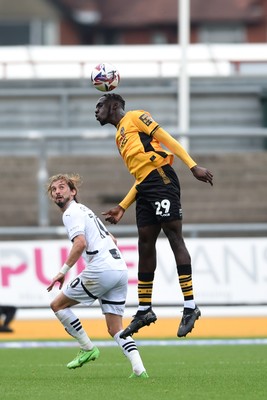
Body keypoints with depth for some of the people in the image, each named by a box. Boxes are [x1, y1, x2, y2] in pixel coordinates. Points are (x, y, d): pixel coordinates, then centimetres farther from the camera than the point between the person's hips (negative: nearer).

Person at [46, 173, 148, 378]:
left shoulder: (72, 213, -3)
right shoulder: (85, 210, 27)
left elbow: (80, 243, -19)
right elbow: (112, 239, 34)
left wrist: (63, 271, -15)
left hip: (101, 270, -9)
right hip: (121, 270, 9)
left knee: (58, 305, 7)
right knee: (115, 329, 8)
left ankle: (88, 348, 6)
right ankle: (139, 369, -10)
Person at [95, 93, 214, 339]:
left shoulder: (134, 117, 5)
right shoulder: (120, 137, 28)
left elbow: (166, 139, -4)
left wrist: (193, 167, -14)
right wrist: (122, 207, 22)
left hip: (161, 179, -9)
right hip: (145, 189, 9)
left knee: (174, 237, -12)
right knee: (145, 246, 8)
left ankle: (190, 306, -16)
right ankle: (144, 310, 14)